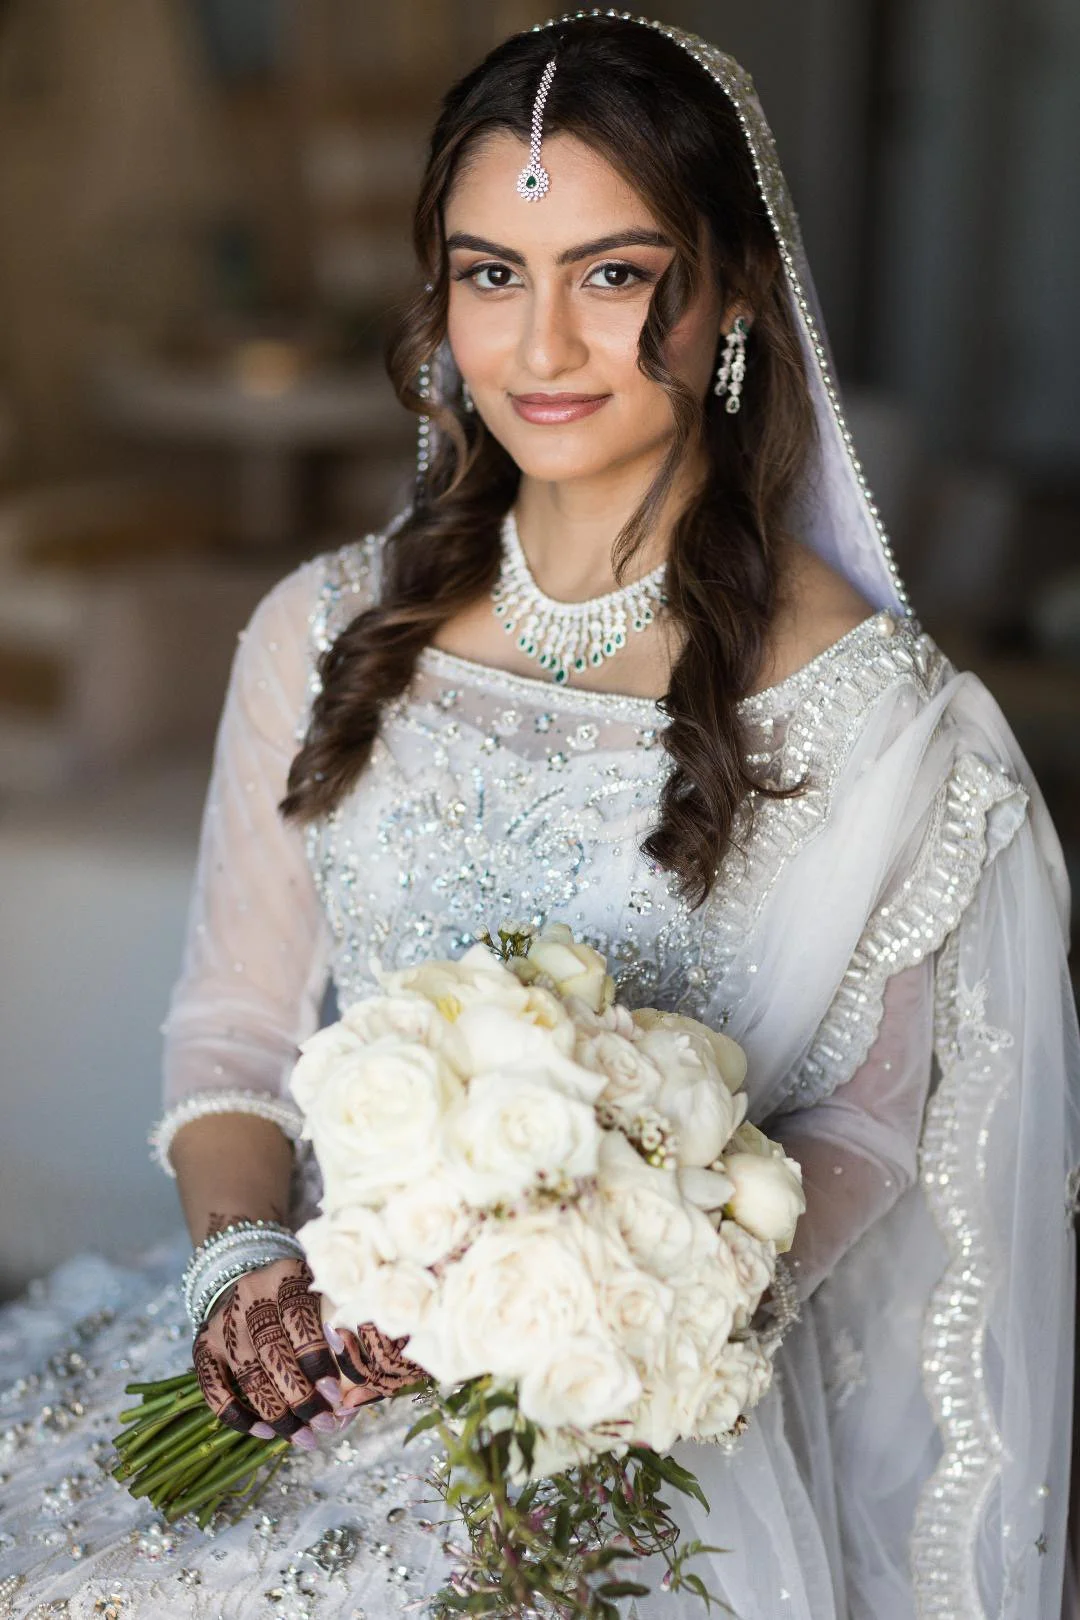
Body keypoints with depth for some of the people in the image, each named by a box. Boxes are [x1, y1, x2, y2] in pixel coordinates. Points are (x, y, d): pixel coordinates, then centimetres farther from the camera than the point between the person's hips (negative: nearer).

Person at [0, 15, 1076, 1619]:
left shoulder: (862, 701, -7)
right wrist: (247, 1258, -11)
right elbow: (234, 1029, 9)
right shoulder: (324, 633, 5)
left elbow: (858, 1129, -3)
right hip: (325, 1323, 4)